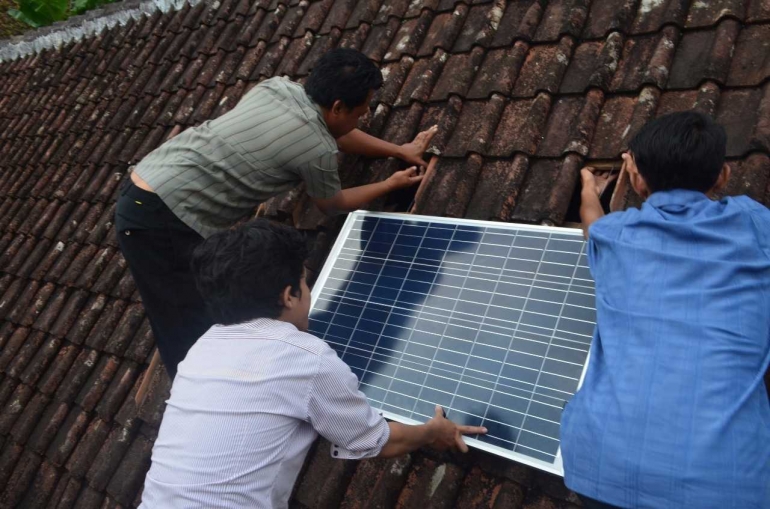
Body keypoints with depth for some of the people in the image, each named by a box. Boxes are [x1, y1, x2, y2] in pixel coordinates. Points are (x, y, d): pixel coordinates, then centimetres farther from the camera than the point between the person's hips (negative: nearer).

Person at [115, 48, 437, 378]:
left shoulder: (280, 88, 8)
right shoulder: (318, 150, -15)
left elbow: (335, 132, 27)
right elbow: (333, 204, 9)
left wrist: (400, 151, 37)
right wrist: (391, 184, 23)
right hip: (162, 218, -9)